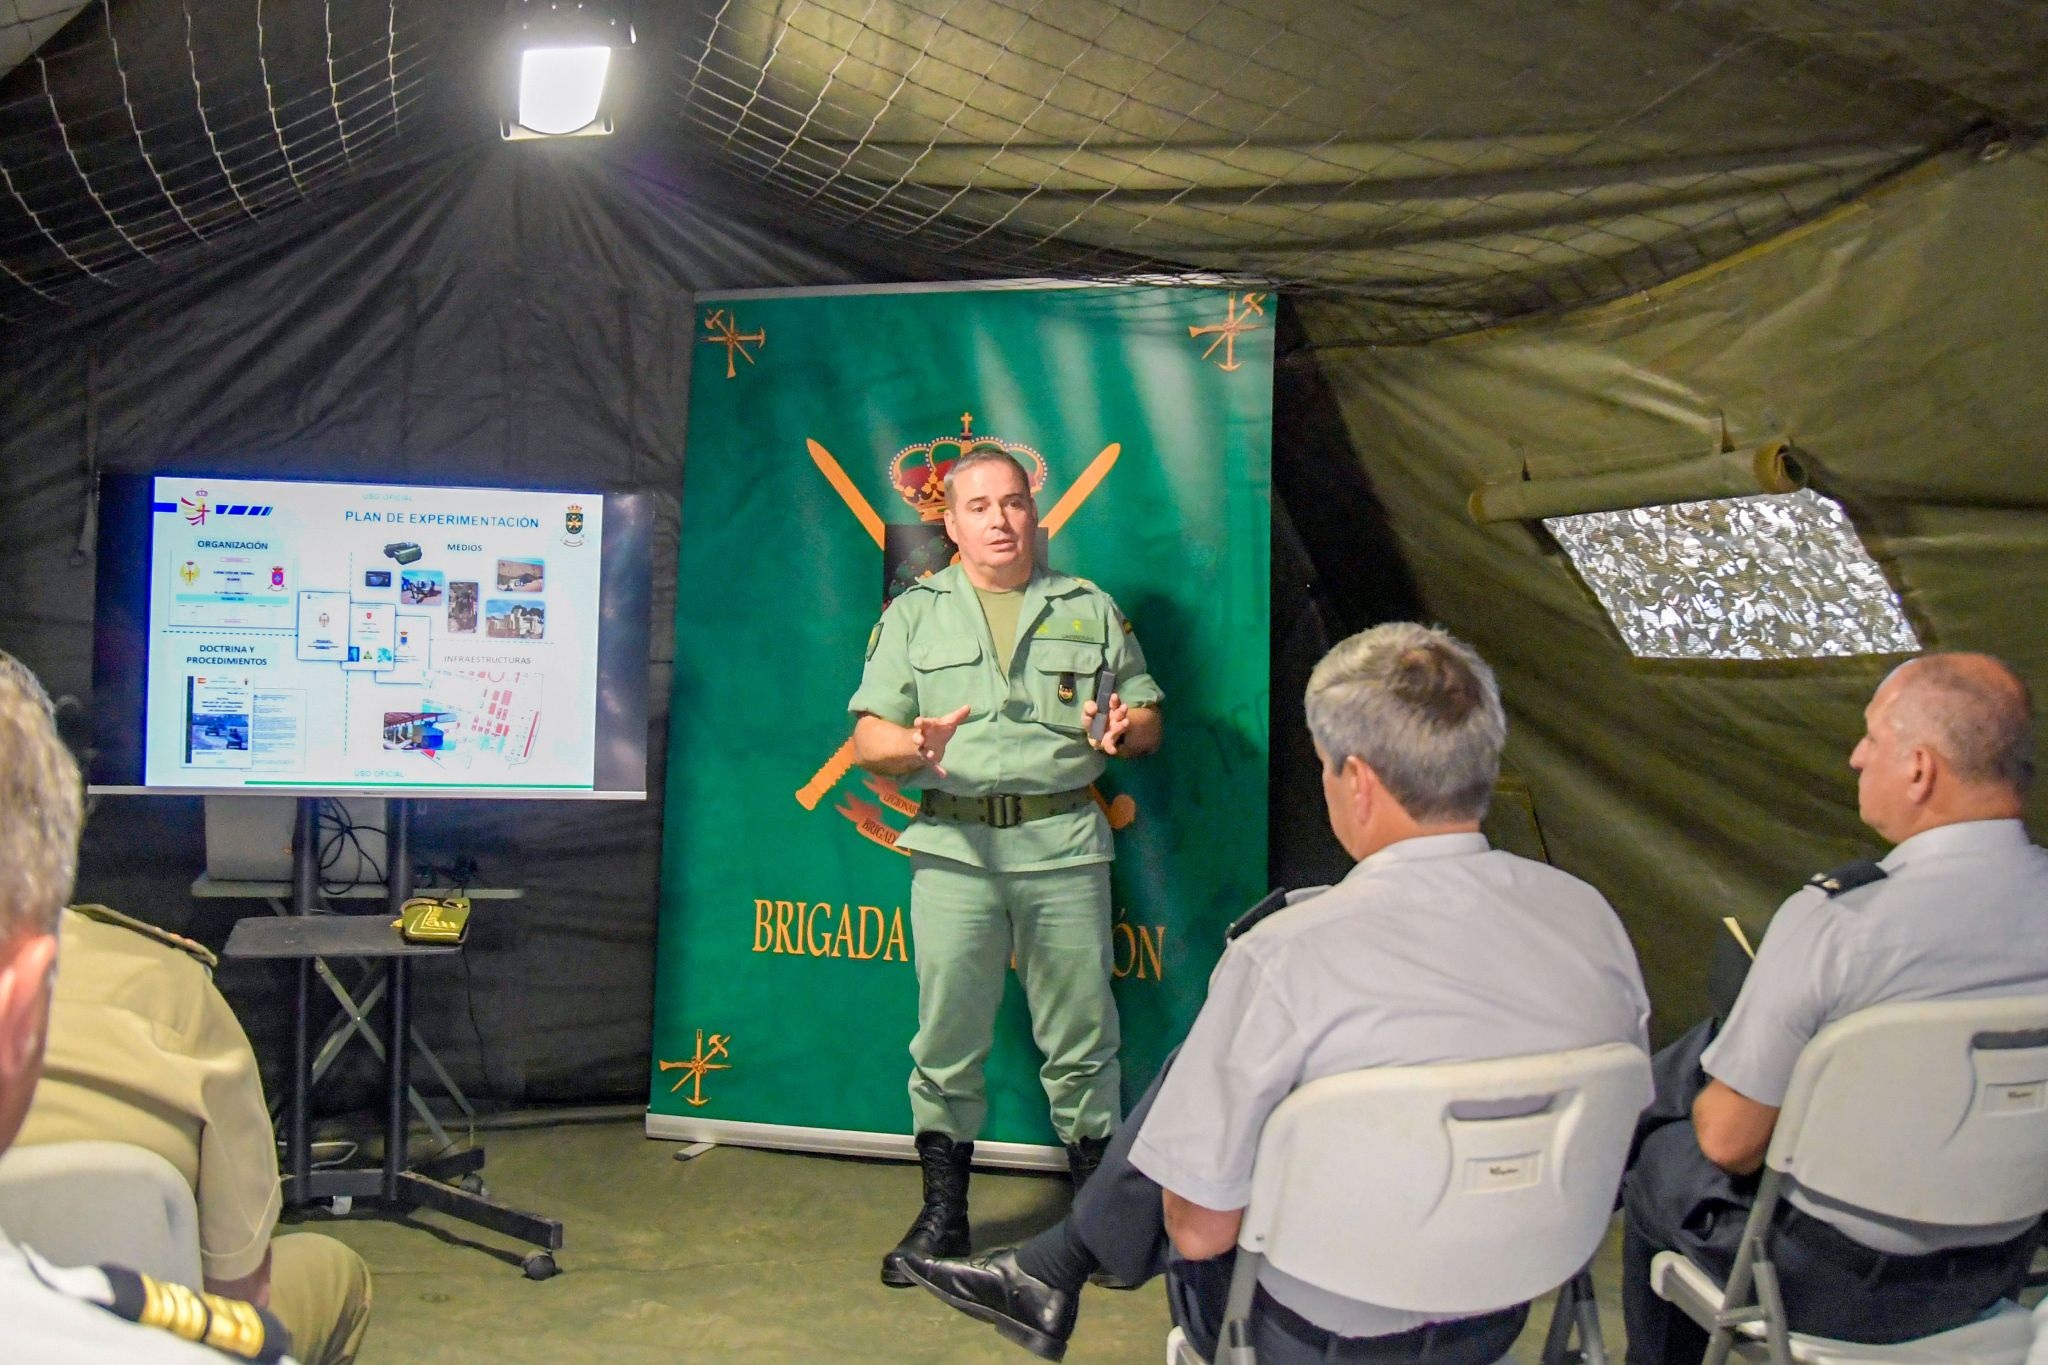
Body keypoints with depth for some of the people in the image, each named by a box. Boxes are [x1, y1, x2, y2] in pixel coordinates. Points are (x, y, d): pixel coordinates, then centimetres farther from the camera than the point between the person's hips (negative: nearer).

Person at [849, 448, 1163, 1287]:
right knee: (947, 1037, 2)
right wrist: (916, 746, -16)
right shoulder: (915, 614, 12)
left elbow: (1148, 719, 15)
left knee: (1081, 1039, 3)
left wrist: (1124, 731, -8)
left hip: (1065, 841, 0)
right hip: (955, 842, 0)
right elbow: (867, 739, 6)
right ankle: (942, 1213, 16)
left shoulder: (1090, 610, 15)